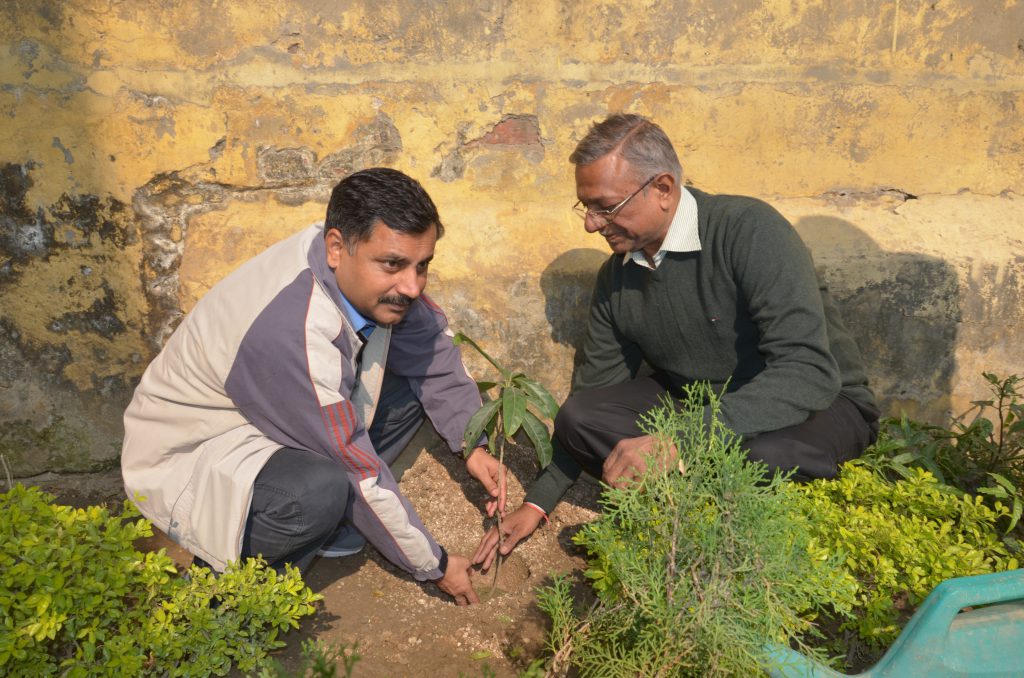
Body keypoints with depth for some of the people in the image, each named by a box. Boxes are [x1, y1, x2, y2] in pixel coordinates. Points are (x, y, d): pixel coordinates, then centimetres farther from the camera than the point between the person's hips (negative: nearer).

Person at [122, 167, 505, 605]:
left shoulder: (372, 270, -16)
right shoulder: (292, 334, -37)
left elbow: (431, 346, 1)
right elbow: (358, 469, -29)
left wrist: (472, 445, -5)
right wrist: (434, 566, -16)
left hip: (269, 419, 8)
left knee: (412, 388, -3)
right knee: (323, 492, -36)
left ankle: (317, 519, 3)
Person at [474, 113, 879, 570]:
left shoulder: (747, 231, -23)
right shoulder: (615, 279, -3)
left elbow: (810, 373, -33)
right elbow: (592, 394, 6)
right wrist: (538, 501, 3)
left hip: (821, 406, -4)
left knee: (765, 454, -39)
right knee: (577, 417, -18)